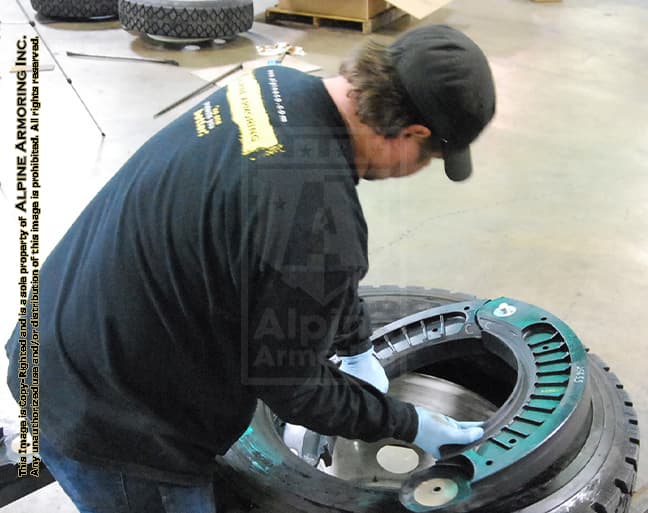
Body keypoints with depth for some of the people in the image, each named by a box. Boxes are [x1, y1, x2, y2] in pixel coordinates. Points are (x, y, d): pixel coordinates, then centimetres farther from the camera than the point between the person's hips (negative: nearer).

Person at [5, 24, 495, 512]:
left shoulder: (281, 87, -6)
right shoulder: (315, 220, -34)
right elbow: (290, 382, -16)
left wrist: (358, 347, 21)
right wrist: (406, 423, -1)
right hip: (105, 424, -8)